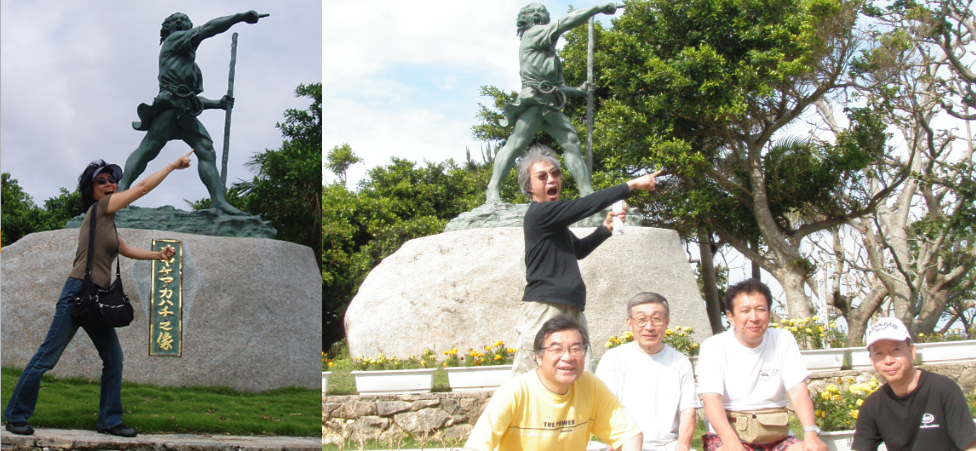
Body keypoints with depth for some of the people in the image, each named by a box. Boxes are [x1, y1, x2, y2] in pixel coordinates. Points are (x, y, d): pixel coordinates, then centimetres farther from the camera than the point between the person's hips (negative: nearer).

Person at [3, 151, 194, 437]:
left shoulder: (107, 222, 18)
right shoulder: (99, 209, -5)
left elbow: (128, 250, 25)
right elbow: (144, 187, -4)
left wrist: (158, 255, 11)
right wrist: (174, 165, 3)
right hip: (78, 293, -9)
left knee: (114, 358, 8)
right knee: (47, 356, -5)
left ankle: (110, 421, 14)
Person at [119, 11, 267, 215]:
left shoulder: (191, 63, 34)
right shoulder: (173, 40, 12)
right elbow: (207, 29, -1)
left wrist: (219, 103, 20)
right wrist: (240, 17, -3)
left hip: (186, 113, 8)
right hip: (169, 107, -8)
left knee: (207, 151, -6)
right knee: (148, 149, -16)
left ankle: (219, 201, -16)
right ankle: (121, 189, -21)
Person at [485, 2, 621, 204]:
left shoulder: (546, 50, 31)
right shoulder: (532, 34, 6)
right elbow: (567, 22, -3)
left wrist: (579, 91, 23)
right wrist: (599, 8, 1)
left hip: (551, 105, 9)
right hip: (533, 101, -9)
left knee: (572, 142, -2)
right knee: (517, 143, -19)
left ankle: (587, 191, -7)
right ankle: (493, 189, -25)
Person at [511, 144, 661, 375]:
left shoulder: (553, 220, 22)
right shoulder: (539, 213, -9)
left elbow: (578, 249, 33)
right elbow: (587, 205, -14)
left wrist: (605, 228, 15)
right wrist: (632, 185, -7)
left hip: (570, 310, 10)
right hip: (544, 310, -10)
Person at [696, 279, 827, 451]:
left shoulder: (784, 341, 4)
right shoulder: (714, 347, -5)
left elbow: (798, 391, -4)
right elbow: (711, 399, -16)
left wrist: (811, 432, -22)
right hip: (726, 434, -3)